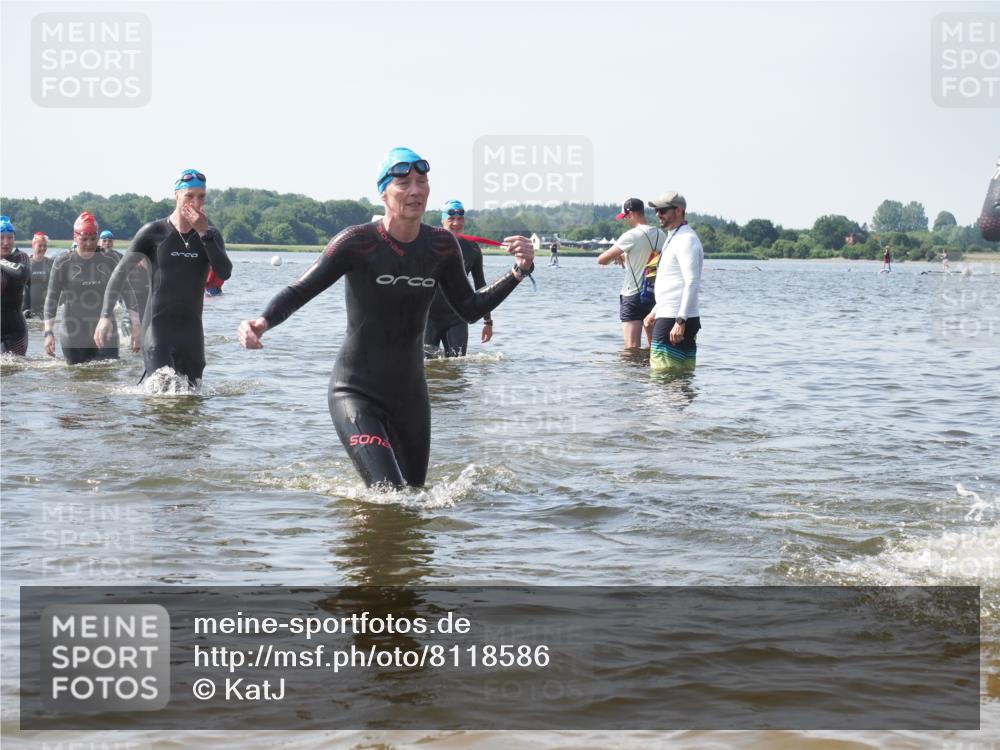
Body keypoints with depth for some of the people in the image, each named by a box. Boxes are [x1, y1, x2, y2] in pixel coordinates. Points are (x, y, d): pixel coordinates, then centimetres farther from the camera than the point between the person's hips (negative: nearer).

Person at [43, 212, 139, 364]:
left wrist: (136, 328, 1)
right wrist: (48, 332, -11)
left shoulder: (110, 261, 2)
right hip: (74, 339, -1)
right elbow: (52, 298, -2)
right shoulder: (63, 263, -2)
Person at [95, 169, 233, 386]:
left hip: (192, 328, 4)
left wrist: (203, 233, -16)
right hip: (158, 325, -4)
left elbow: (225, 273, -11)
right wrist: (105, 316, -9)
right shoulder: (154, 232, -4)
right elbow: (121, 273, -1)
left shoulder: (210, 235, 5)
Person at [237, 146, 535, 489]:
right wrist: (263, 321, -34)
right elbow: (299, 291, -14)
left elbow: (469, 308, 7)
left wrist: (518, 272, -5)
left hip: (410, 394, 6)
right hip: (356, 393, -5)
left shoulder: (441, 244, -2)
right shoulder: (358, 242, -16)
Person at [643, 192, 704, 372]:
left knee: (662, 374, -12)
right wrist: (655, 312, 28)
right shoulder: (674, 238, 20)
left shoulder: (686, 240, -13)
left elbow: (692, 283, -21)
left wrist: (680, 321, -26)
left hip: (675, 320, -10)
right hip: (667, 316, 10)